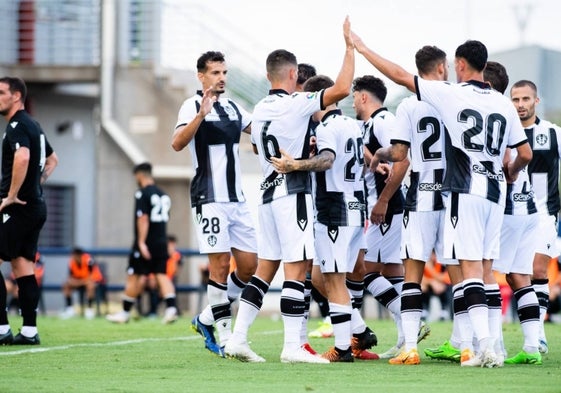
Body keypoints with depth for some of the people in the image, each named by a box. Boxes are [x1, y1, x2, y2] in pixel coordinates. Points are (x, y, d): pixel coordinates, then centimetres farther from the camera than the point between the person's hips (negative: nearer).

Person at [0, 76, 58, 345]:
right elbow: (52, 160, 32)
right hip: (35, 206, 10)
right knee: (23, 268, 9)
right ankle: (29, 331, 7)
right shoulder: (33, 125, 18)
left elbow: (22, 158, -31)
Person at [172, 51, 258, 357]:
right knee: (220, 265, -9)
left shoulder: (233, 108, 14)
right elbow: (178, 143, -22)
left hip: (237, 199, 7)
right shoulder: (193, 106, -6)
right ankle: (225, 337, -4)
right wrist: (201, 114, -35)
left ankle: (207, 319, 19)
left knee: (249, 265, 5)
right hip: (209, 199, -7)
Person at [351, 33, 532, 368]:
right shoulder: (504, 104, 9)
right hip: (495, 191, 5)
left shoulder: (451, 94, -5)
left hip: (465, 190, -5)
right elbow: (525, 154, 11)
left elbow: (400, 75, -2)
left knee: (471, 268, -9)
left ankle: (485, 343, -20)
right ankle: (486, 346, 7)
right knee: (485, 269, 9)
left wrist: (362, 48, 9)